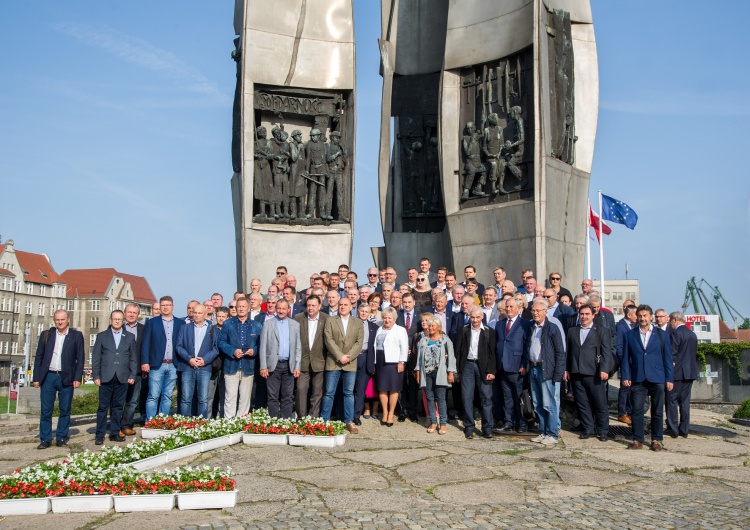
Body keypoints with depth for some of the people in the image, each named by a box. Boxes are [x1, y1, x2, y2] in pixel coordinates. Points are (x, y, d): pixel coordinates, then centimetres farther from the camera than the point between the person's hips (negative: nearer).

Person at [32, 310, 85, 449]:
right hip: (48, 377, 1)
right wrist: (36, 378, 2)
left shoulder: (76, 336, 3)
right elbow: (39, 357, 9)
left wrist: (77, 378, -7)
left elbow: (80, 359, 1)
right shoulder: (46, 335, 8)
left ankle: (61, 438, 13)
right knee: (46, 410, 3)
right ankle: (45, 439, 10)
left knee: (65, 410, 4)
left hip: (66, 378, -1)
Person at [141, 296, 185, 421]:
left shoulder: (180, 323, 10)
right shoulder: (152, 322, 6)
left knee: (167, 396, 6)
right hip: (157, 365, -2)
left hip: (173, 366, 2)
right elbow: (145, 343, 2)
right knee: (153, 396, -4)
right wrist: (144, 362, -7)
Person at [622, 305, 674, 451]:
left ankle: (657, 440, 15)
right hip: (638, 379, 1)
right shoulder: (630, 335, 8)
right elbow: (626, 357, 7)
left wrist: (670, 379, -1)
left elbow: (668, 358, 5)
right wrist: (625, 376, -2)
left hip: (657, 379, 0)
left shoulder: (662, 334, 7)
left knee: (657, 411, 5)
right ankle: (637, 440, 7)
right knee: (637, 411, -1)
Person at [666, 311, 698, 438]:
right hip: (690, 372, 7)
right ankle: (684, 430, 14)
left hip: (677, 372, -7)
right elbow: (695, 353, 15)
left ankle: (673, 430, 2)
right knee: (685, 401, 11)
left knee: (671, 400, 1)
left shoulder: (676, 333, -13)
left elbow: (672, 353, -16)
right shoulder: (692, 334, 11)